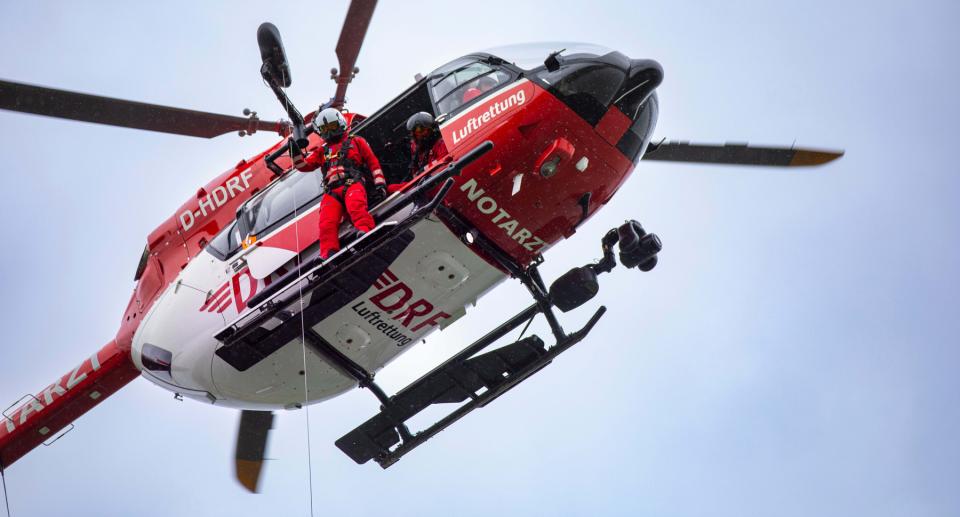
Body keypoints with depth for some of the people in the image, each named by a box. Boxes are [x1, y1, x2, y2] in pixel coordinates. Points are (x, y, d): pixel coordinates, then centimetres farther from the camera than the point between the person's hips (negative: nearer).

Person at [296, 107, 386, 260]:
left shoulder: (356, 142, 26)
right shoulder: (322, 151, 36)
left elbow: (373, 162, 18)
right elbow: (304, 166, 28)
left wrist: (379, 183, 4)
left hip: (353, 183, -3)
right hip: (332, 191, 3)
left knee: (356, 207, -39)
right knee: (327, 223, -26)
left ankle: (365, 230, -60)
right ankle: (328, 254, -41)